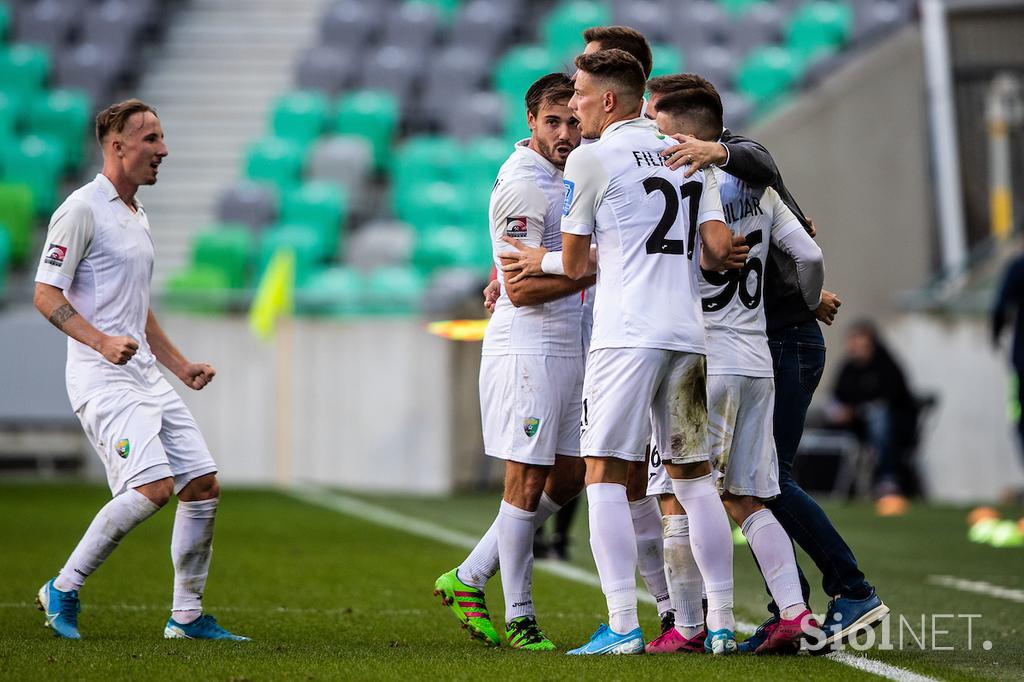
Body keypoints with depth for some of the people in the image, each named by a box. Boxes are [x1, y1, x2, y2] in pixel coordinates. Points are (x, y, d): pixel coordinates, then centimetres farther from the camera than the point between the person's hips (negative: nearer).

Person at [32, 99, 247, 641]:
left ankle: (186, 616, 11)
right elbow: (46, 295, -14)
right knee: (153, 485, -21)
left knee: (203, 484, 2)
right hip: (102, 378, -9)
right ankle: (63, 589, -6)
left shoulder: (138, 216, 19)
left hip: (145, 375, 9)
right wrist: (103, 342, -25)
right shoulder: (82, 209, -9)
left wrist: (181, 366, 20)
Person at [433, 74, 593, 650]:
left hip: (567, 348, 10)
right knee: (528, 481, -5)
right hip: (527, 349, -10)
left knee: (567, 479, 10)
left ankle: (469, 580, 18)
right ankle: (519, 618, 2)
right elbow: (521, 288, -19)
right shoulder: (522, 186, -15)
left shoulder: (563, 176, 15)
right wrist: (596, 270, -21)